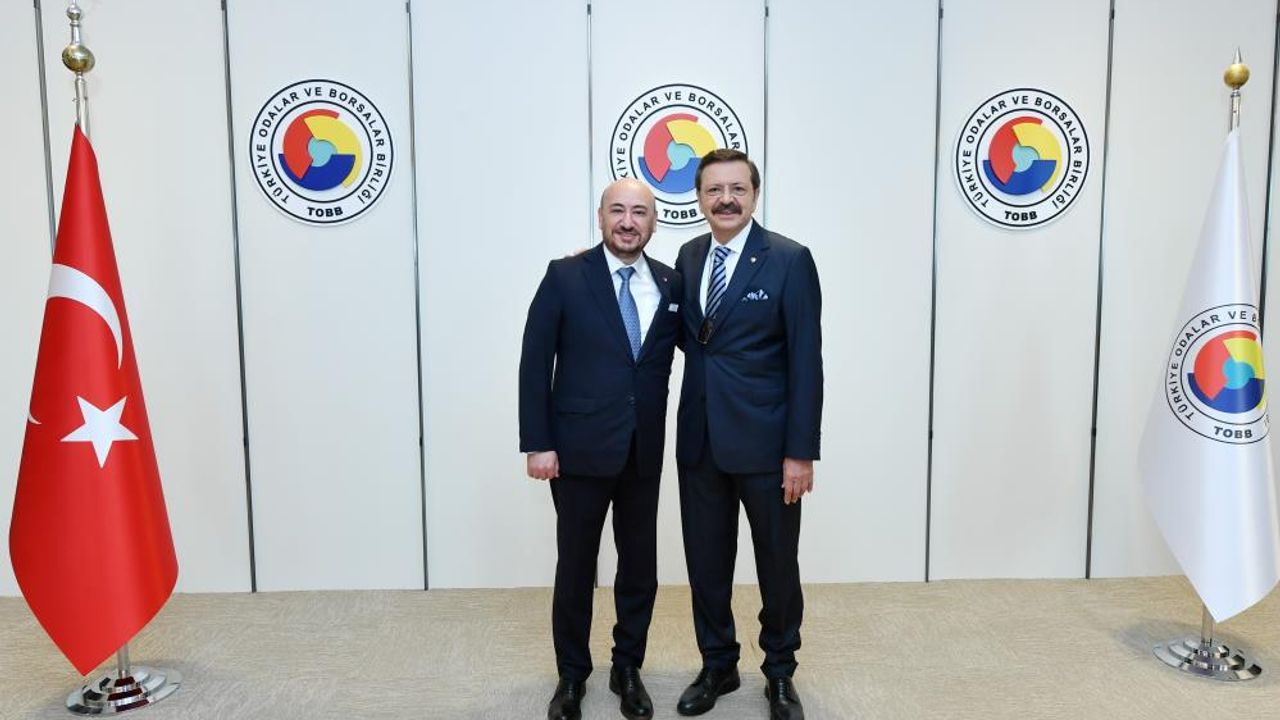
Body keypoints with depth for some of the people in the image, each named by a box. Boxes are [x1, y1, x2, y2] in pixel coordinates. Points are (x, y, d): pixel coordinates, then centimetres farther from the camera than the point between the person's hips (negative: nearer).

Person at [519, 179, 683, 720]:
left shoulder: (670, 284, 4)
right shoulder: (565, 276, -5)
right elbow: (535, 364, -6)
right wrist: (537, 444, -10)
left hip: (644, 452, 3)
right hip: (580, 448, -3)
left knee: (640, 567, 12)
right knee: (575, 567, 10)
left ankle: (628, 669, 32)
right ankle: (572, 676, 29)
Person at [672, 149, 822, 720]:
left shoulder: (789, 259, -8)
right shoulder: (689, 256, 8)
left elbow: (806, 361, -11)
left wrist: (800, 452, -14)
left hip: (765, 442, -4)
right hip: (699, 439, 5)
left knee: (777, 564, 11)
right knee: (706, 562, 13)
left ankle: (779, 673, 32)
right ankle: (717, 666, 34)